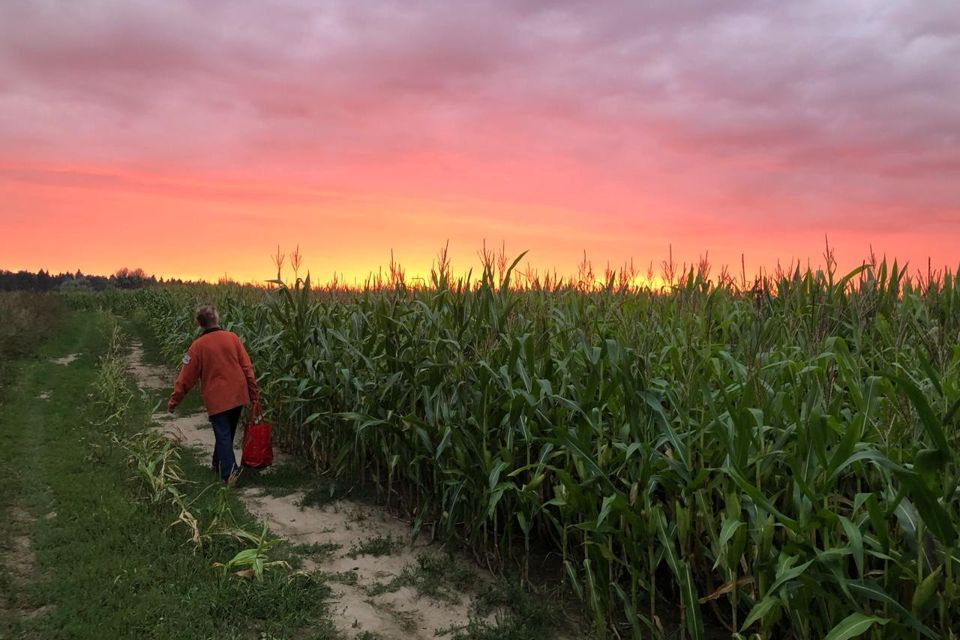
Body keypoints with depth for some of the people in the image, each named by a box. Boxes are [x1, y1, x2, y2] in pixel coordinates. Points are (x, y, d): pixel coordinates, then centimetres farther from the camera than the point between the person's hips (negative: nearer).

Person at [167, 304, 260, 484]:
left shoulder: (198, 346, -9)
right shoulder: (232, 337, -3)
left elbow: (186, 377, -3)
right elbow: (247, 368, -2)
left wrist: (173, 401, 9)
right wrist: (255, 396, 4)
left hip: (217, 399, -4)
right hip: (237, 396, 4)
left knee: (222, 434, 3)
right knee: (227, 433, 20)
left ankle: (229, 472, -6)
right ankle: (218, 463, 36)